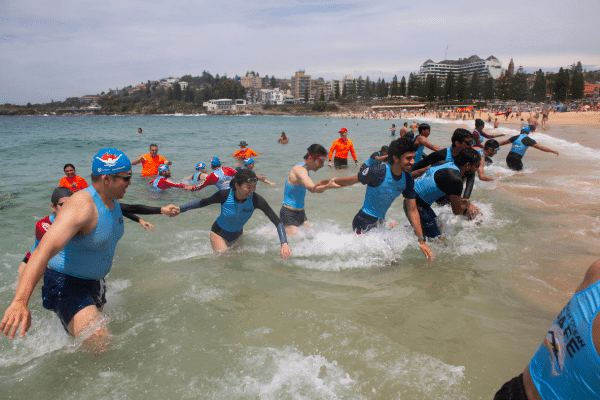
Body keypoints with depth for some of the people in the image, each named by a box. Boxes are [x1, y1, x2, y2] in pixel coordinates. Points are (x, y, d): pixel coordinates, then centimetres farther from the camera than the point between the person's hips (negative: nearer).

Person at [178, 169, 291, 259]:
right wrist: (179, 209, -15)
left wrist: (284, 244, -41)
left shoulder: (256, 200, -31)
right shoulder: (225, 195, -33)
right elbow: (203, 202, -13)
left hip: (238, 233, 3)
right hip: (219, 233, -3)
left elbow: (278, 221, -29)